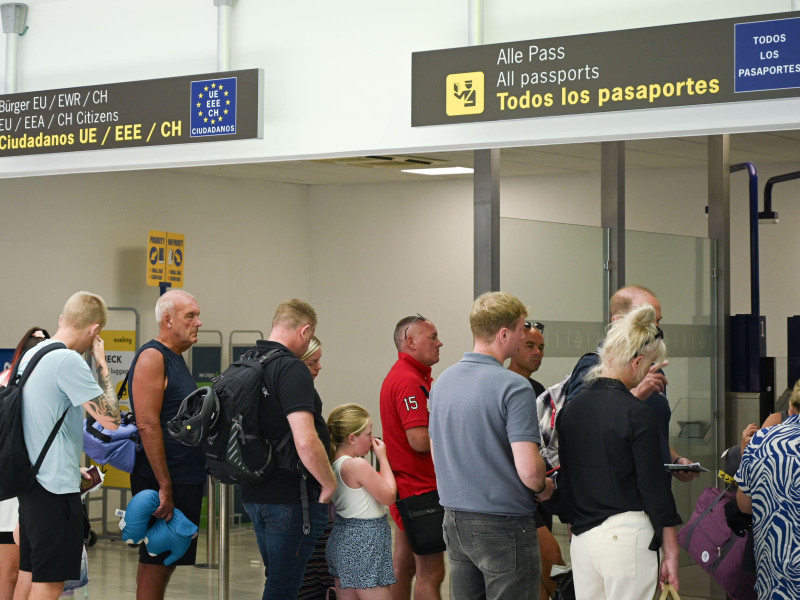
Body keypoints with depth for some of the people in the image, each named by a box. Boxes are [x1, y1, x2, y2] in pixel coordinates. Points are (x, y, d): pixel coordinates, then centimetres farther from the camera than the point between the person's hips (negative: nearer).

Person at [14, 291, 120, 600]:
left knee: (28, 574, 15)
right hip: (56, 488, -9)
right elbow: (111, 418, -19)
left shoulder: (30, 355, 12)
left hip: (31, 480, 9)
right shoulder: (69, 361, -17)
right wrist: (102, 365, -8)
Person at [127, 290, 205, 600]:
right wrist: (165, 486, -23)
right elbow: (147, 426, -20)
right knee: (155, 562, -5)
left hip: (185, 480, 9)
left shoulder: (176, 359, 18)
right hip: (162, 482, -9)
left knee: (167, 560, 13)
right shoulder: (152, 357, -12)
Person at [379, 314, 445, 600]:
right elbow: (420, 441, -25)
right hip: (419, 487, -11)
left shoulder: (408, 375, 17)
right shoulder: (409, 380, -18)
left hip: (405, 488, 11)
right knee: (431, 573, -9)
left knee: (404, 566, 15)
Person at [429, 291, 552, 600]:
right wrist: (544, 487, -1)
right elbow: (528, 470, -22)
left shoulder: (443, 381, 7)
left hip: (455, 520, 8)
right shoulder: (513, 387, -17)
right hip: (502, 525, -7)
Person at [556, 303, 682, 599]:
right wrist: (671, 552, -3)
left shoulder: (570, 409, 6)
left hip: (581, 538, 6)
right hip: (626, 536, -6)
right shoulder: (639, 415, -12)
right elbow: (654, 486, -10)